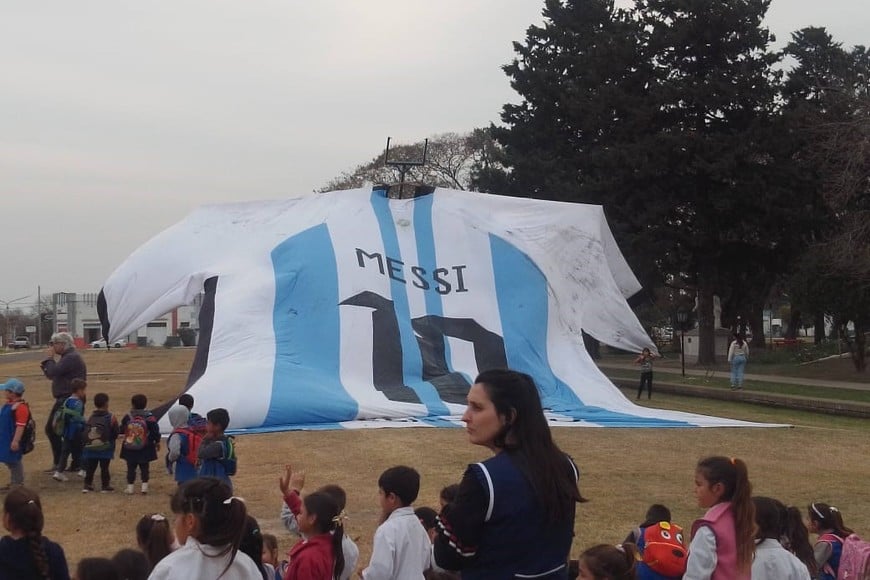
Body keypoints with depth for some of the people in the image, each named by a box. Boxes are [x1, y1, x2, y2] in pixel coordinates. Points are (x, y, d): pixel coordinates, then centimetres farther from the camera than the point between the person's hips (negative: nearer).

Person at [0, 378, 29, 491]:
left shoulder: (21, 407, -22)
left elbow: (20, 426, -26)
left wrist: (16, 440, -28)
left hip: (14, 440, -10)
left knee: (15, 461, 0)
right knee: (10, 461, 18)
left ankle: (18, 484, 10)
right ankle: (13, 483, 30)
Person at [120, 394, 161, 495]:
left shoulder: (127, 417, -8)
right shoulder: (149, 417, -11)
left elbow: (121, 430, 1)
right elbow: (155, 431, -6)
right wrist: (157, 441, 7)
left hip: (130, 448, 1)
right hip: (145, 449, -1)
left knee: (131, 468, 9)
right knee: (144, 467, 9)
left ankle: (130, 487, 12)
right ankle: (144, 486, 6)